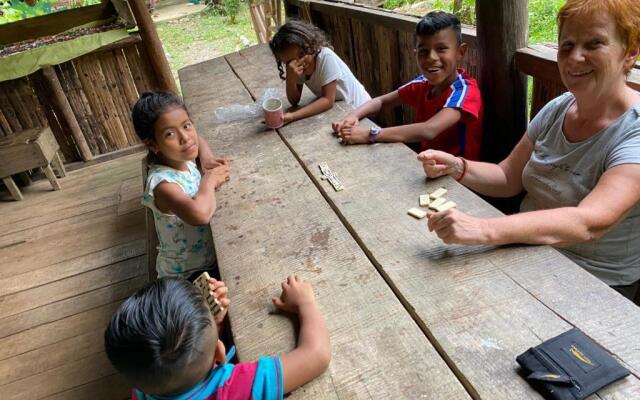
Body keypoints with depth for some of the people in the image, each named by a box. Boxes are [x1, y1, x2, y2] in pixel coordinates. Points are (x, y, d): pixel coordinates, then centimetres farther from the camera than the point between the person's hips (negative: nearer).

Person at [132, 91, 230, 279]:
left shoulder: (182, 158, -9)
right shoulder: (162, 183, -32)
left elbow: (196, 140, 16)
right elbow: (199, 213, -53)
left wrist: (207, 158, -7)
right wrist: (210, 179, -31)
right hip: (187, 275, -8)